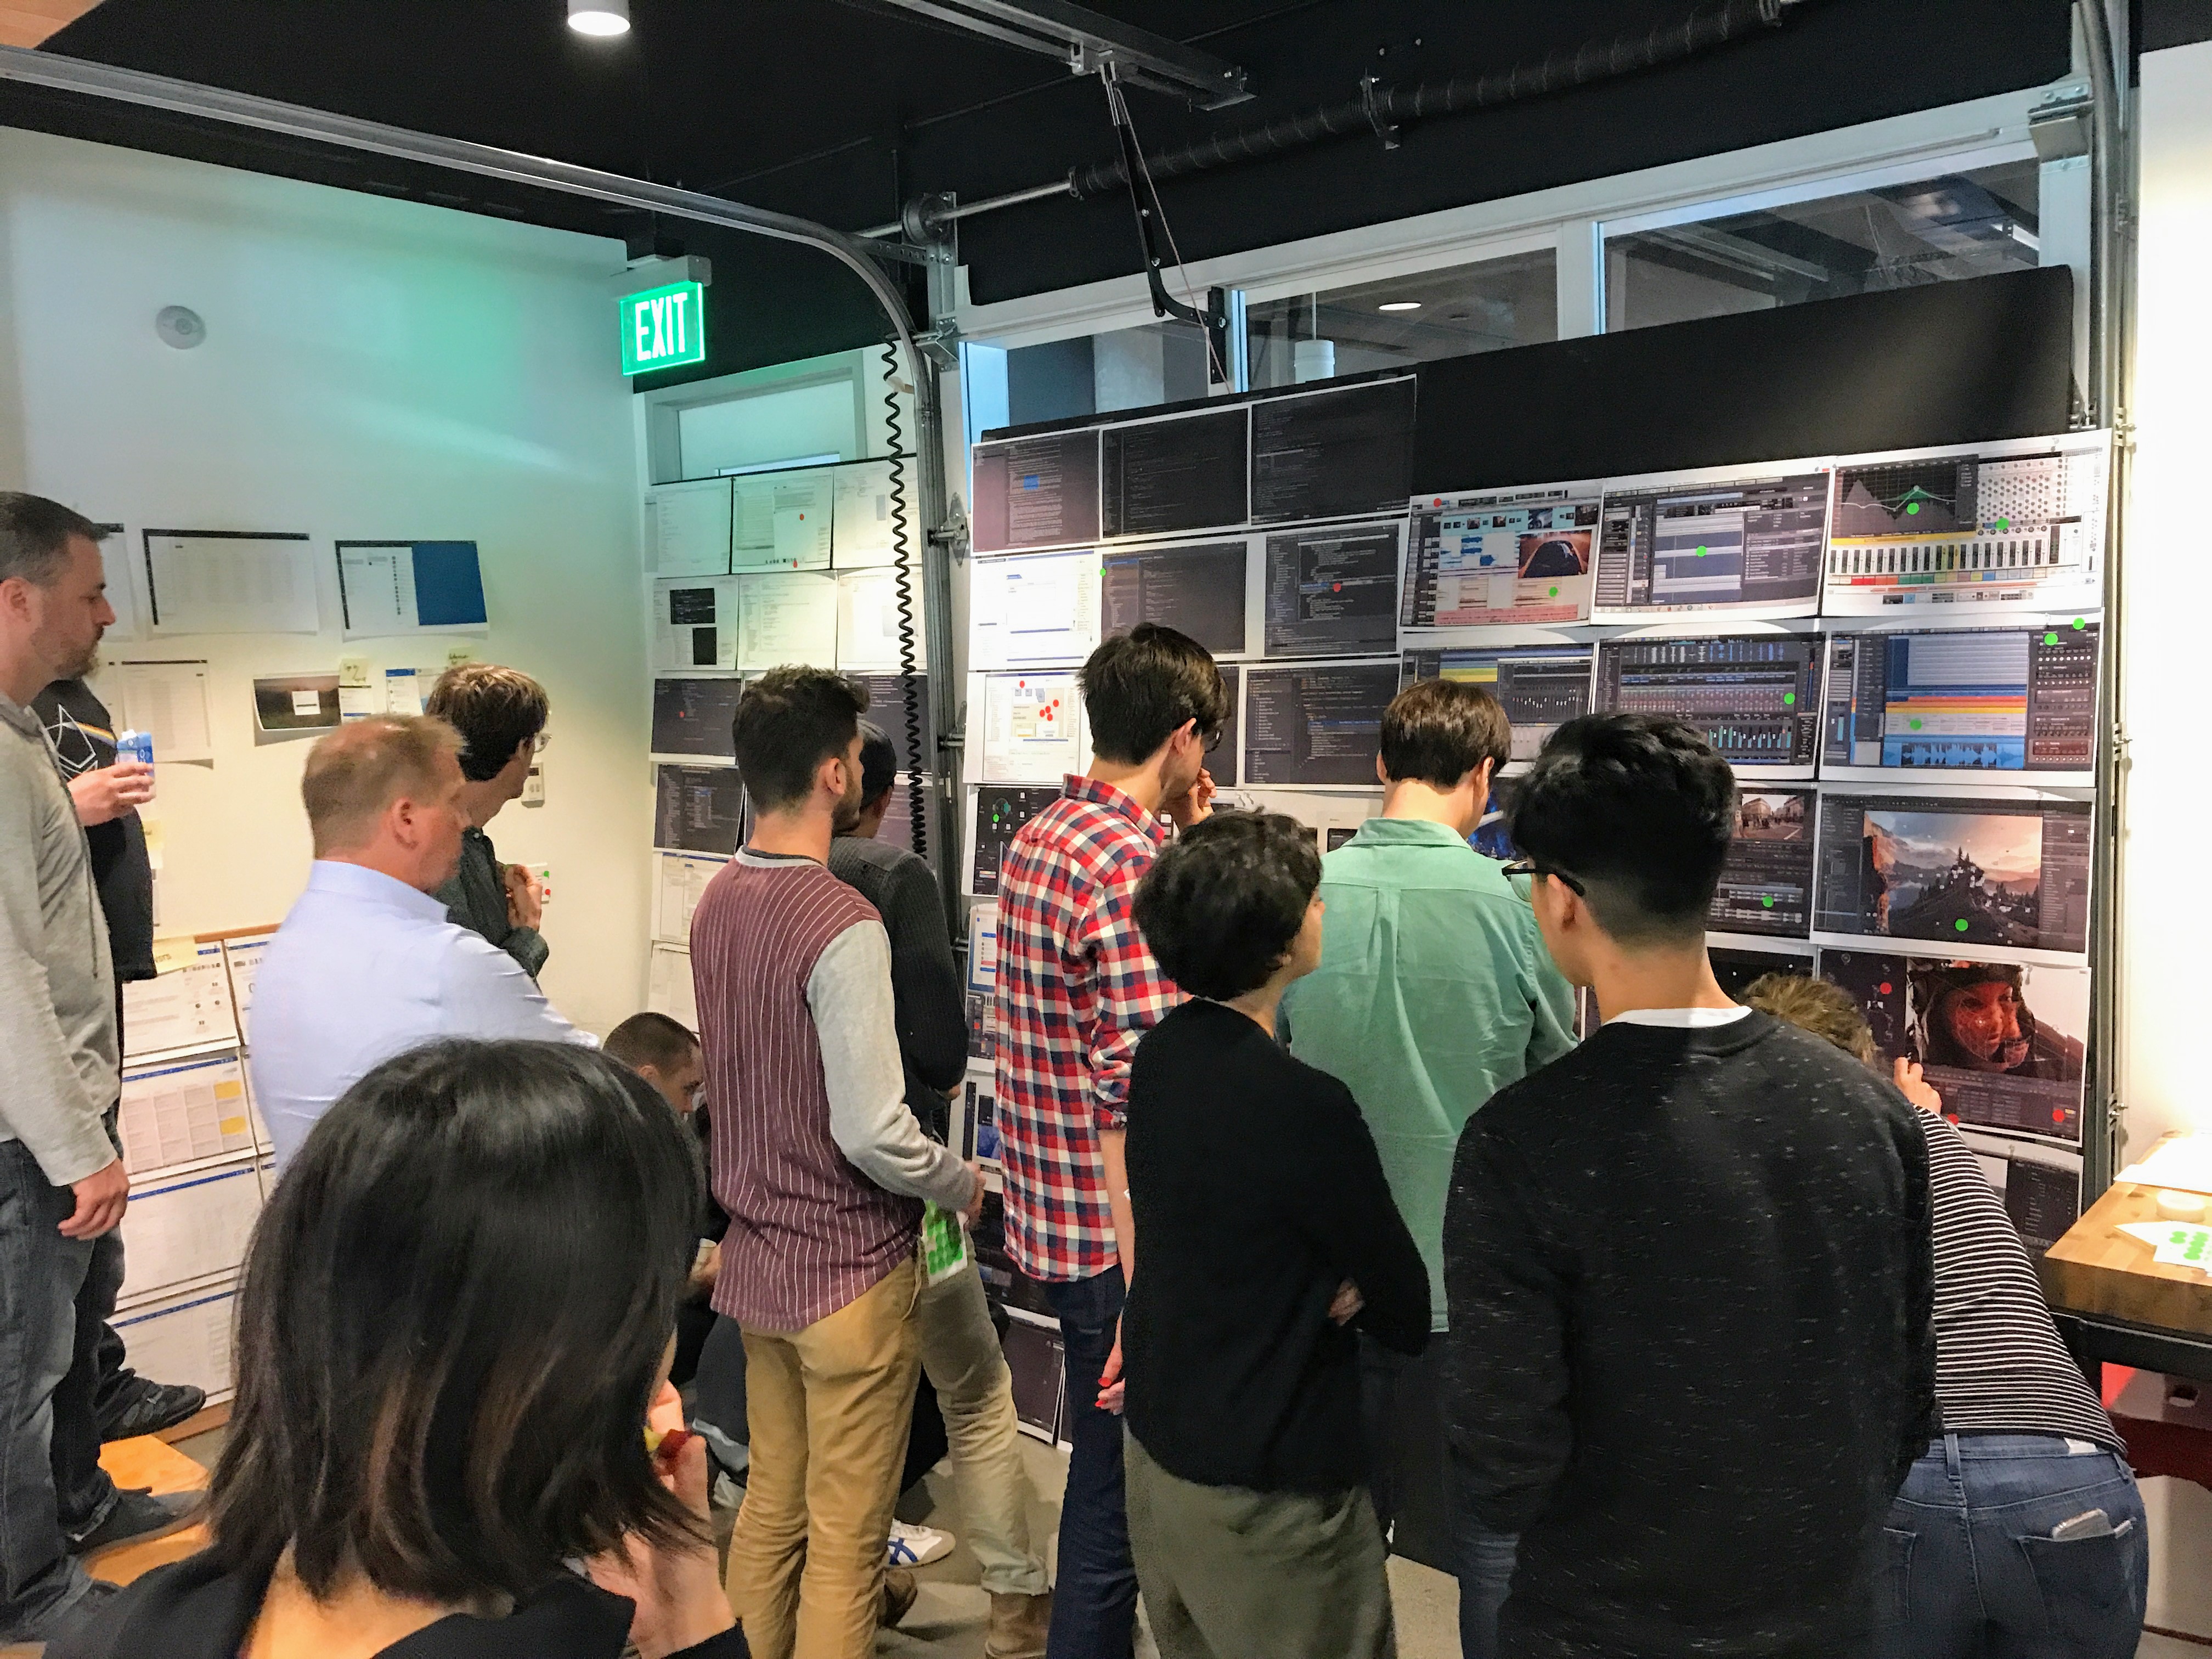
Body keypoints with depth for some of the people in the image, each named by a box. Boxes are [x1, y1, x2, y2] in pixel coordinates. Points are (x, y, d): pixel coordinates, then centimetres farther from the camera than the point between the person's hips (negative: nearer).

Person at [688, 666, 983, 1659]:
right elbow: (873, 1133, -24)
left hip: (754, 1257, 8)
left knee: (770, 1505, 21)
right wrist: (964, 1187, -7)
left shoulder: (716, 902, 2)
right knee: (845, 1545, 7)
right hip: (850, 1270, -8)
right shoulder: (842, 925, -24)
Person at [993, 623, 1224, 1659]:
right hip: (1114, 1242, -9)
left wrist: (1189, 851, 12)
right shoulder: (1133, 869, -23)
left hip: (1049, 1220, 9)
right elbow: (1133, 1110, -26)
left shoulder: (1036, 841, 7)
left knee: (1110, 1469, 25)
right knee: (1115, 1502, 8)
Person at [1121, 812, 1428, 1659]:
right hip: (1267, 1490, -8)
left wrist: (1328, 1281, -1)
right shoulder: (1305, 1106, -27)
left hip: (1156, 1444, 8)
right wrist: (1354, 1291, 5)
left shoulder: (1160, 1056, -3)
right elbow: (1406, 1312, -15)